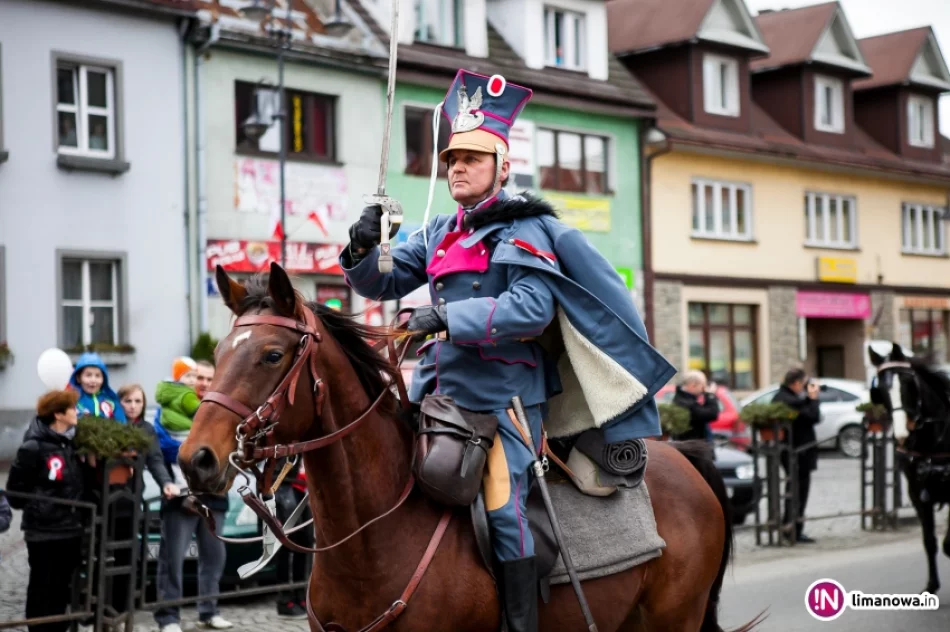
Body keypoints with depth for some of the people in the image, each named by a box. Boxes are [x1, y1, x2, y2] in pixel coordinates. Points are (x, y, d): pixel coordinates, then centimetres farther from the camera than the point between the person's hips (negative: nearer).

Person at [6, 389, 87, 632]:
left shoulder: (73, 444, 8)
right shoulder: (34, 447, -14)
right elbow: (16, 487, -9)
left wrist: (82, 515, 9)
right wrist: (35, 509, -7)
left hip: (71, 530, 7)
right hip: (44, 531, -7)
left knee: (63, 586, 13)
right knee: (42, 587, 2)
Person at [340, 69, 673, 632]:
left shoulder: (527, 230, -6)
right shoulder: (439, 234, 14)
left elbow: (532, 308, -19)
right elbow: (383, 283, 16)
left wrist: (449, 317, -25)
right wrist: (364, 249, -6)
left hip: (505, 392, -7)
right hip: (442, 391, 7)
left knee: (501, 504, -18)